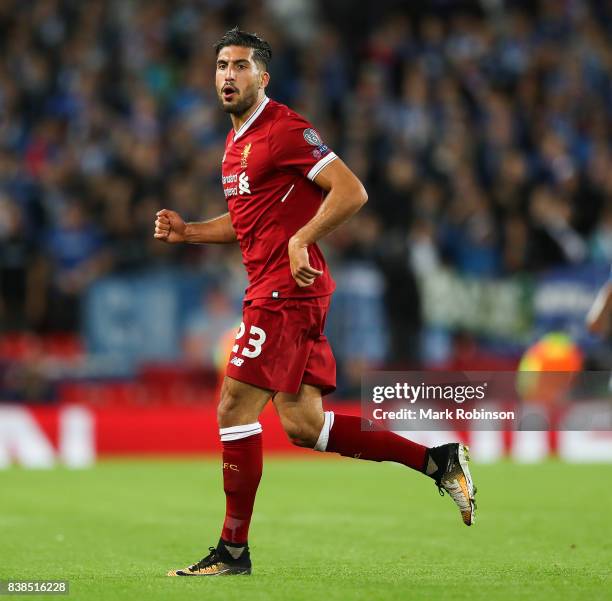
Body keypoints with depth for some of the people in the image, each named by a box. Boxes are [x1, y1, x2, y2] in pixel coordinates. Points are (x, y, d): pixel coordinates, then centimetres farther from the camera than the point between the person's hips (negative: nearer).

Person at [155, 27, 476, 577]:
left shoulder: (284, 129, -11)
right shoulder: (237, 141, 19)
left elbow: (352, 191, -17)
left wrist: (300, 241, -25)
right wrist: (186, 231, 14)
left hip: (287, 290, -10)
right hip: (271, 289, 10)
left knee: (234, 409, -8)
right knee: (303, 424, 7)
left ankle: (233, 550, 1)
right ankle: (439, 460, 14)